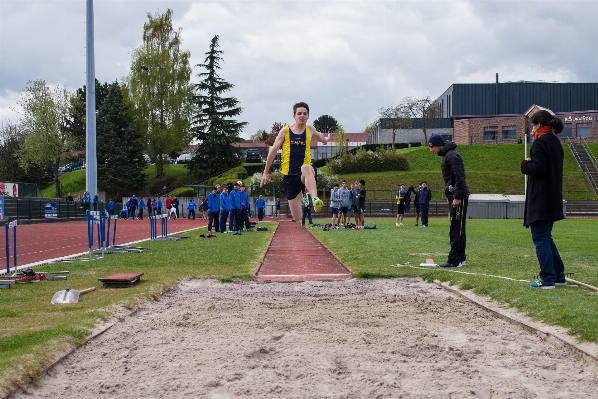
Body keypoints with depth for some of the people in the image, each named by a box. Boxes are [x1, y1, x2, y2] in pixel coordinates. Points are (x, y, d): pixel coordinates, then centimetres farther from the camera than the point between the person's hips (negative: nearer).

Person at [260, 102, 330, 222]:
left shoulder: (310, 130, 9)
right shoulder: (285, 131, 2)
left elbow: (322, 139, 36)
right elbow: (273, 151, 6)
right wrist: (265, 172, 7)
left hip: (304, 174, 0)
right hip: (289, 175, 1)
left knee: (306, 168, -41)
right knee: (297, 218, -2)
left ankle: (315, 199, -62)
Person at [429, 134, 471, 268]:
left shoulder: (452, 156, -15)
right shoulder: (446, 155, 17)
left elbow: (459, 177, -21)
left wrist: (457, 197, -23)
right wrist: (449, 196, 20)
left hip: (459, 196, -10)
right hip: (453, 196, 10)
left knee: (456, 229, -10)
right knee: (458, 229, 12)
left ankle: (454, 260, -10)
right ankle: (460, 258, 16)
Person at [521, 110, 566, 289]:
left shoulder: (540, 142, -14)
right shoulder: (556, 142, 15)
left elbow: (538, 168, -22)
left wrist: (525, 164, -4)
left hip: (540, 200, -9)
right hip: (553, 199, 9)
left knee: (540, 239, -4)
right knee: (546, 238, 18)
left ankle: (548, 280, -3)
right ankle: (559, 276, 20)